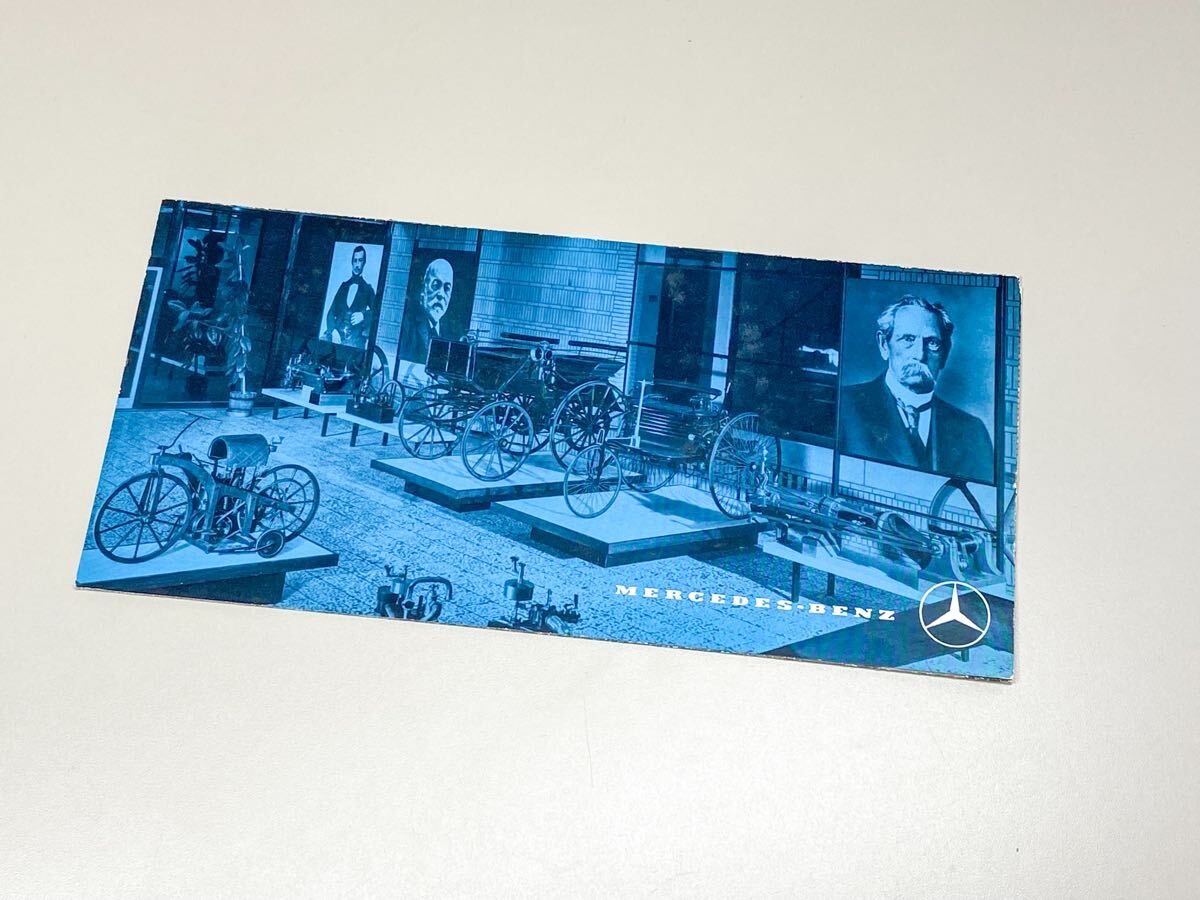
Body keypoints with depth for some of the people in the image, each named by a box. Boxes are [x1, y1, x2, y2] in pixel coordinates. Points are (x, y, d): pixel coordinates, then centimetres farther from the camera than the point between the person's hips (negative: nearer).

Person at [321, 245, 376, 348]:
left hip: (355, 337, -2)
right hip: (337, 333, 2)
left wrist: (363, 315, -17)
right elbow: (331, 312, 13)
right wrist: (333, 330, -6)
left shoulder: (368, 289, 14)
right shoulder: (343, 286, 21)